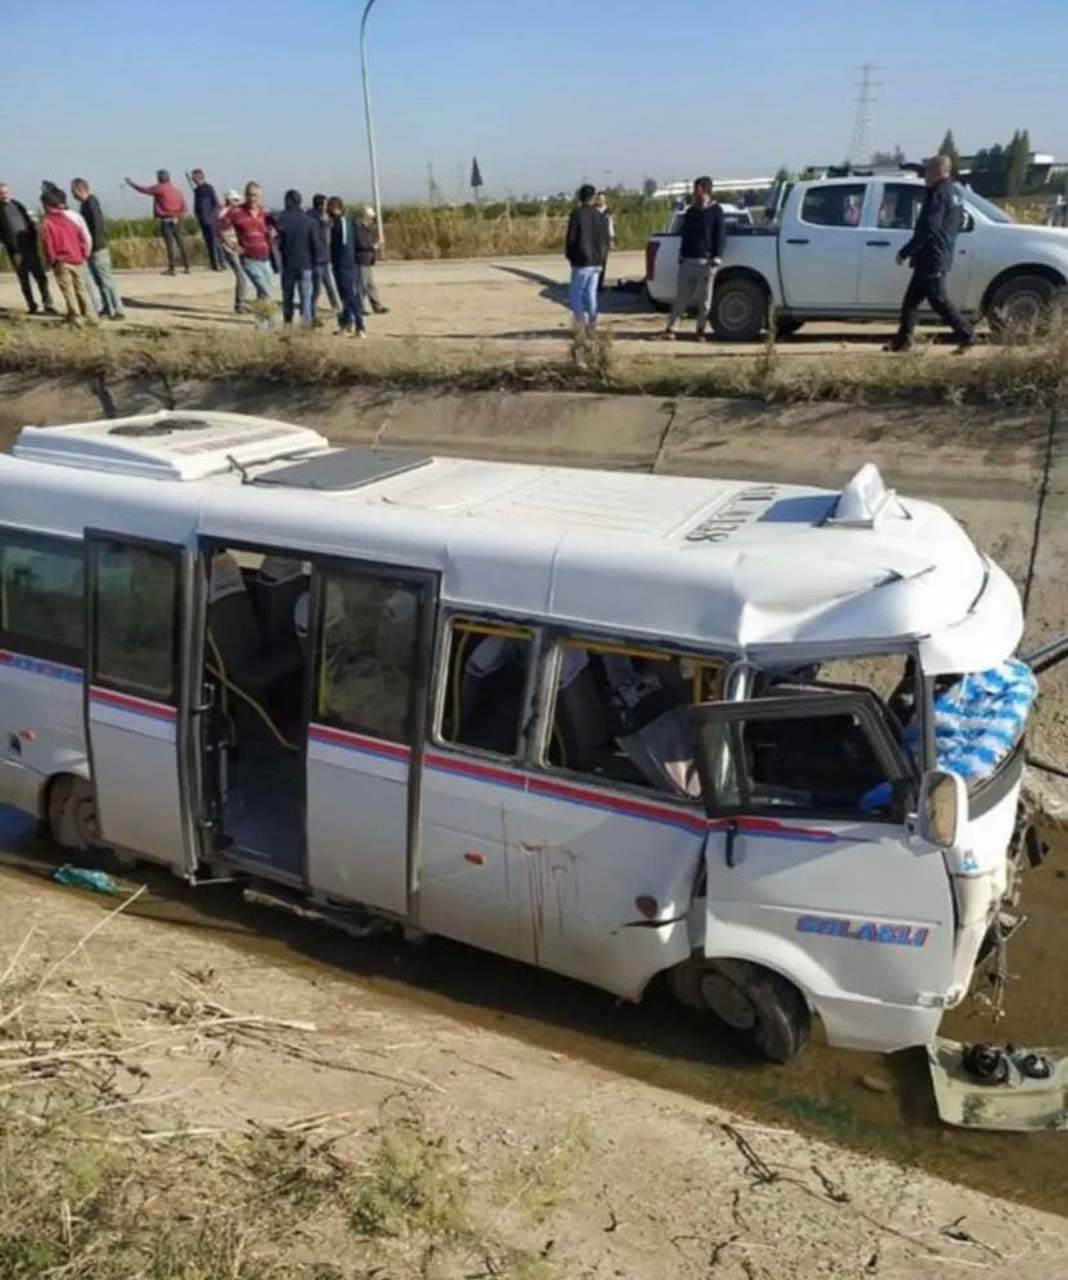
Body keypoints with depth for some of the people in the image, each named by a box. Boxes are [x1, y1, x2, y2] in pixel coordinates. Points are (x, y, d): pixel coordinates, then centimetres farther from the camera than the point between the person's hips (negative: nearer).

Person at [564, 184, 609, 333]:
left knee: (575, 295, -1)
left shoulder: (576, 214, -11)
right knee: (590, 293, 13)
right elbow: (606, 241, 9)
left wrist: (569, 255, 4)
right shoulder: (601, 217, 7)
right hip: (597, 262, 6)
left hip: (582, 261, -6)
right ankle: (592, 324, 14)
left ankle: (580, 323, -14)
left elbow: (571, 238, -11)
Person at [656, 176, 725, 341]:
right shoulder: (690, 212, 16)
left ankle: (700, 330, 10)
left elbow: (720, 237, -2)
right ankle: (671, 329, -1)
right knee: (682, 297, 1)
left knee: (705, 299, 1)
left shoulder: (715, 211, 2)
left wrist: (716, 259, -11)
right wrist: (681, 256, 10)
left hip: (706, 262, -4)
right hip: (688, 261, 4)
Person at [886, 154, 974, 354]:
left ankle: (966, 335, -4)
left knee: (938, 300, -7)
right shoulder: (952, 194, 17)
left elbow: (928, 229, -22)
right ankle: (902, 340, 13)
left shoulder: (938, 194, -15)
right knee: (911, 299, 11)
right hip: (938, 257, 10)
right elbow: (959, 222, 24)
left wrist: (905, 252, -18)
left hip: (932, 259, -10)